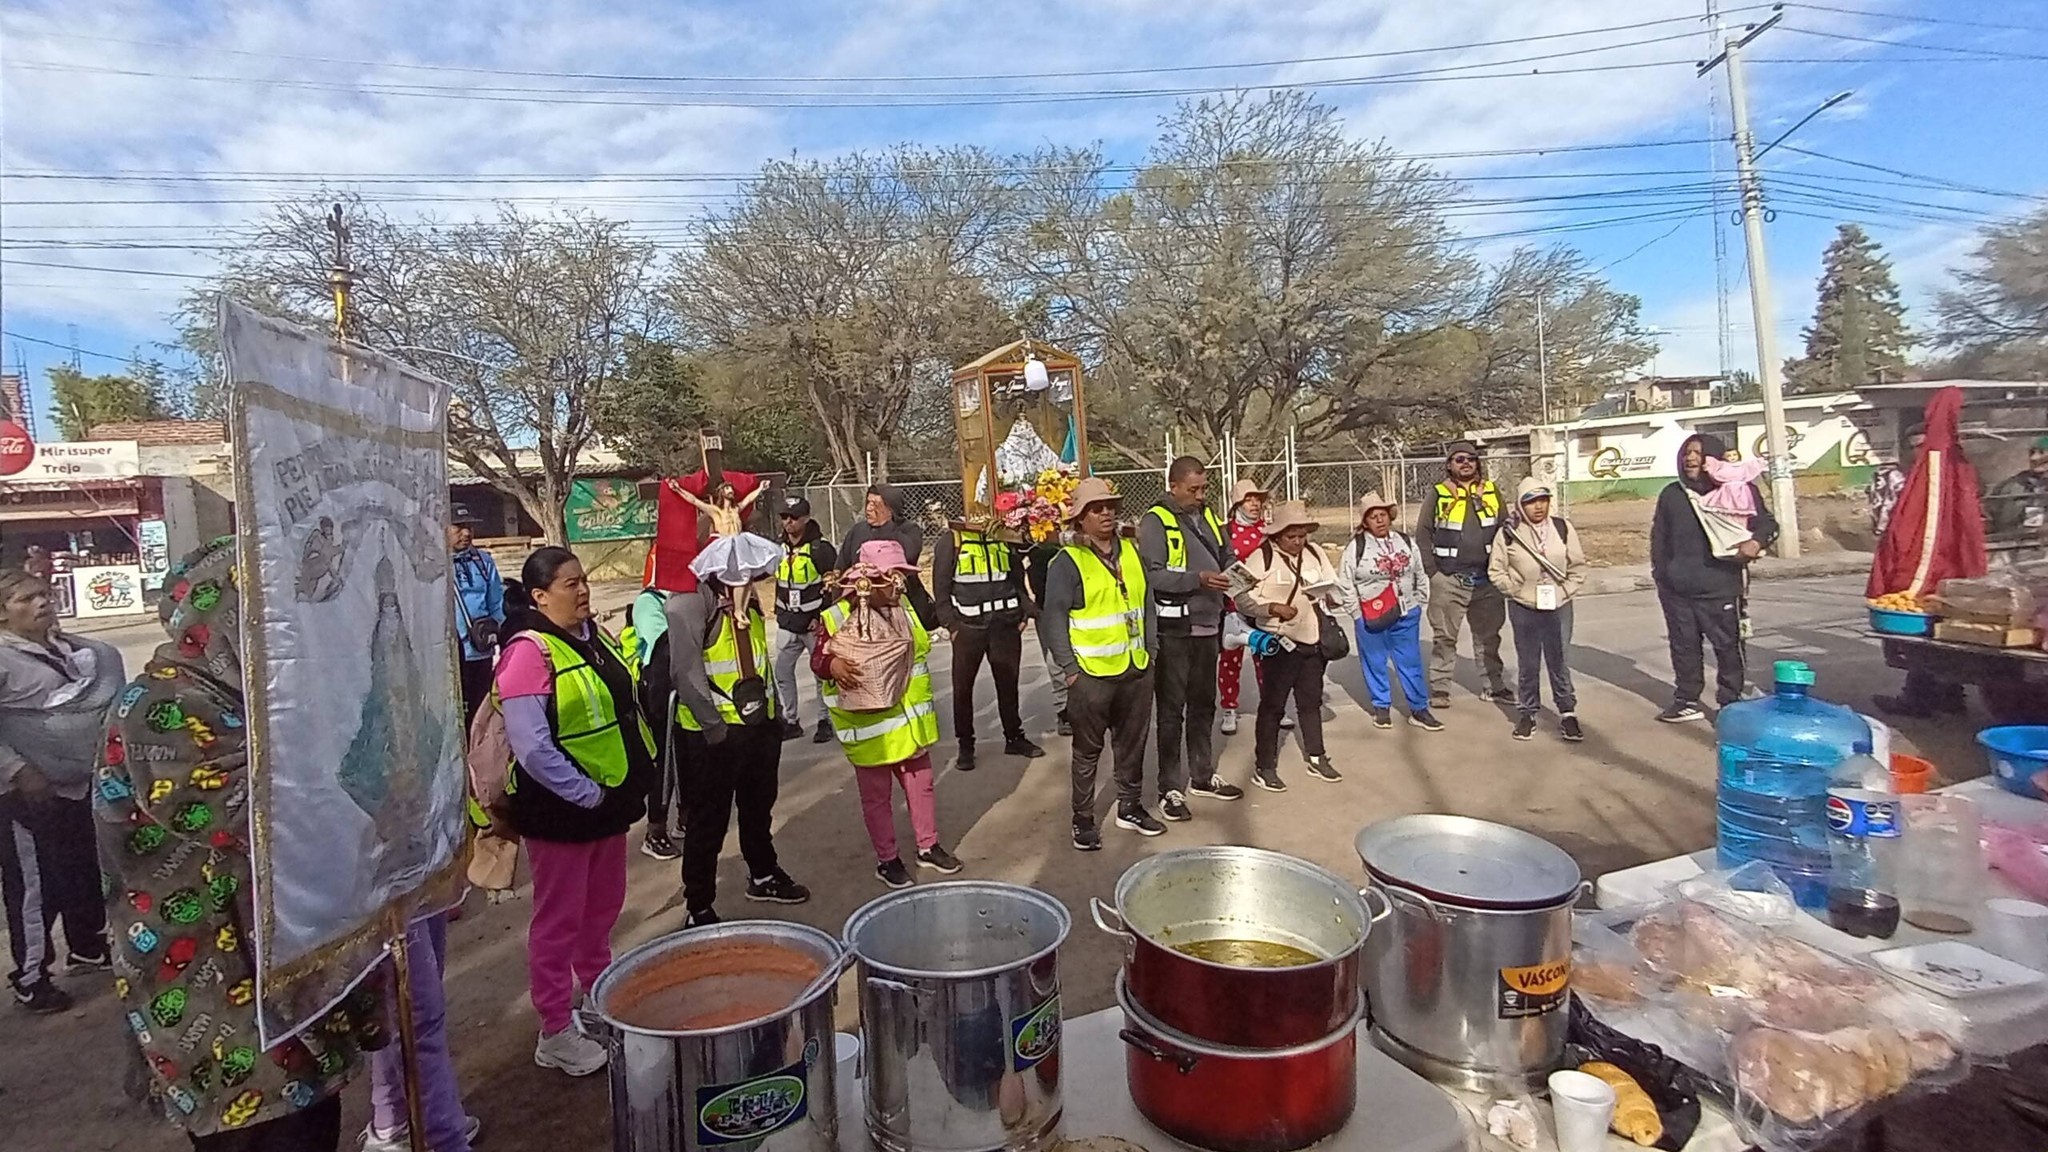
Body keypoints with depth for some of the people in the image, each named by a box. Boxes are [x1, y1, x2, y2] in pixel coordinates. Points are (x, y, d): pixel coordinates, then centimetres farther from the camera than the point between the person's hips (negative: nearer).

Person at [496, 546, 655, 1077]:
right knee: (559, 920, 8)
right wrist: (587, 794, -20)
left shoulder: (594, 638, 6)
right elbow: (532, 748, -24)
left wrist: (637, 774, 6)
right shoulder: (529, 652, -19)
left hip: (609, 800, 8)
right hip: (561, 809, -8)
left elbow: (626, 708, 15)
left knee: (603, 907, 21)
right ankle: (554, 1033, 23)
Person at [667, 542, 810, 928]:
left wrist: (774, 713, 12)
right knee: (708, 822, 5)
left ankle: (764, 876, 44)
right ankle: (699, 909, 19)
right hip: (712, 734, -8)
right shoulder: (689, 604, -17)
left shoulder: (750, 602, 10)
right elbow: (686, 672, -23)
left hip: (759, 726, 8)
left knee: (759, 809, 24)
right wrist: (714, 727, -22)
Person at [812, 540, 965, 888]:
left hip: (909, 722, 6)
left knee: (920, 785, 15)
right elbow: (817, 659, -10)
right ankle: (887, 859, 23)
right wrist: (832, 664, -32)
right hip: (869, 726, -6)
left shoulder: (905, 611, 8)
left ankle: (928, 846, 32)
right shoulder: (836, 617, -14)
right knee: (876, 795, 8)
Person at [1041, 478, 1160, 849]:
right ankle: (1083, 819, 20)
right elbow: (1053, 618, -12)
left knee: (1133, 743, 17)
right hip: (1092, 674, -5)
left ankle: (1130, 806, 34)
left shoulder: (1130, 551, 8)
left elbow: (1147, 603, 14)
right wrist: (1069, 668, -14)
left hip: (1136, 668, 6)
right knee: (1088, 750, 7)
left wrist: (1151, 649, 10)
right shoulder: (1067, 561, -11)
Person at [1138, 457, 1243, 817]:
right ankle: (1169, 788, 10)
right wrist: (1198, 579, -25)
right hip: (1174, 631, -7)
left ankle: (1202, 776, 31)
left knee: (1203, 706, 17)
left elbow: (1222, 561, 24)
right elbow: (1151, 575, -20)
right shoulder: (1155, 521, -10)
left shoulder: (1208, 516, 13)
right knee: (1171, 710, 1)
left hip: (1207, 628, 7)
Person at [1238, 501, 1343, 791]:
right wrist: (1274, 607, -26)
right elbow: (1243, 599, -14)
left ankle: (1317, 758, 30)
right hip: (1281, 642, -6)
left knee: (1311, 701, 17)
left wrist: (1328, 595, -4)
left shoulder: (1315, 553, 9)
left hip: (1313, 640, 6)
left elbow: (1333, 587, 18)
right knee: (1272, 704, 1)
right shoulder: (1261, 558, -9)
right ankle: (1264, 766, 10)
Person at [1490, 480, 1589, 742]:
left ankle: (1567, 713, 17)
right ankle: (1527, 713, 20)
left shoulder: (1562, 527, 0)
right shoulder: (1509, 533, -5)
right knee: (1528, 664, 7)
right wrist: (1518, 590, -5)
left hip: (1558, 607, 1)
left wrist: (1564, 592, -4)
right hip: (1524, 609, -1)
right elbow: (1497, 571, 1)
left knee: (1559, 662, 5)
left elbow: (1578, 566, 5)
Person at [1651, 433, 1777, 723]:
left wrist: (1756, 541, -19)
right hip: (1677, 589, 3)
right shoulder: (1671, 494, 10)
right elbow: (1659, 536, 16)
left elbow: (1768, 523, 3)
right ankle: (1686, 702, 23)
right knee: (1683, 645, 11)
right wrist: (1661, 572, 9)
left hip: (1720, 587, -3)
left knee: (1728, 646, 4)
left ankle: (1730, 703, 16)